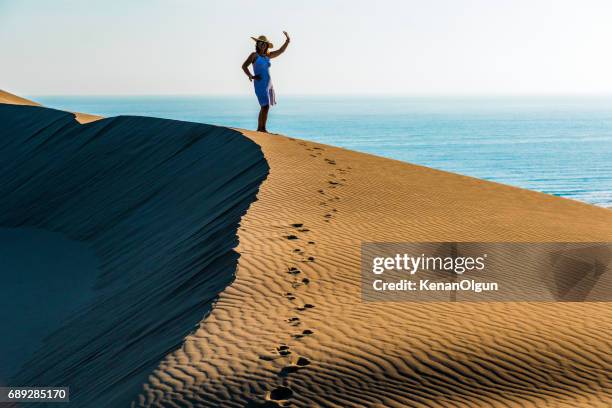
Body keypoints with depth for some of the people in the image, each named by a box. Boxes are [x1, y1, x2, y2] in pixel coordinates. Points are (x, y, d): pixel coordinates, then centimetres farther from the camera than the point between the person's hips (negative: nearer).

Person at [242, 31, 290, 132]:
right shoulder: (254, 55, -1)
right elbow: (244, 66, -8)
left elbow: (280, 51, 18)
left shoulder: (267, 56, 14)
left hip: (269, 84, 7)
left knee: (264, 107, 9)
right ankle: (263, 129, -14)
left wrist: (287, 41, 7)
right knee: (265, 106, -15)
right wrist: (251, 76, -19)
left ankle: (259, 129, 15)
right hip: (260, 84, -7)